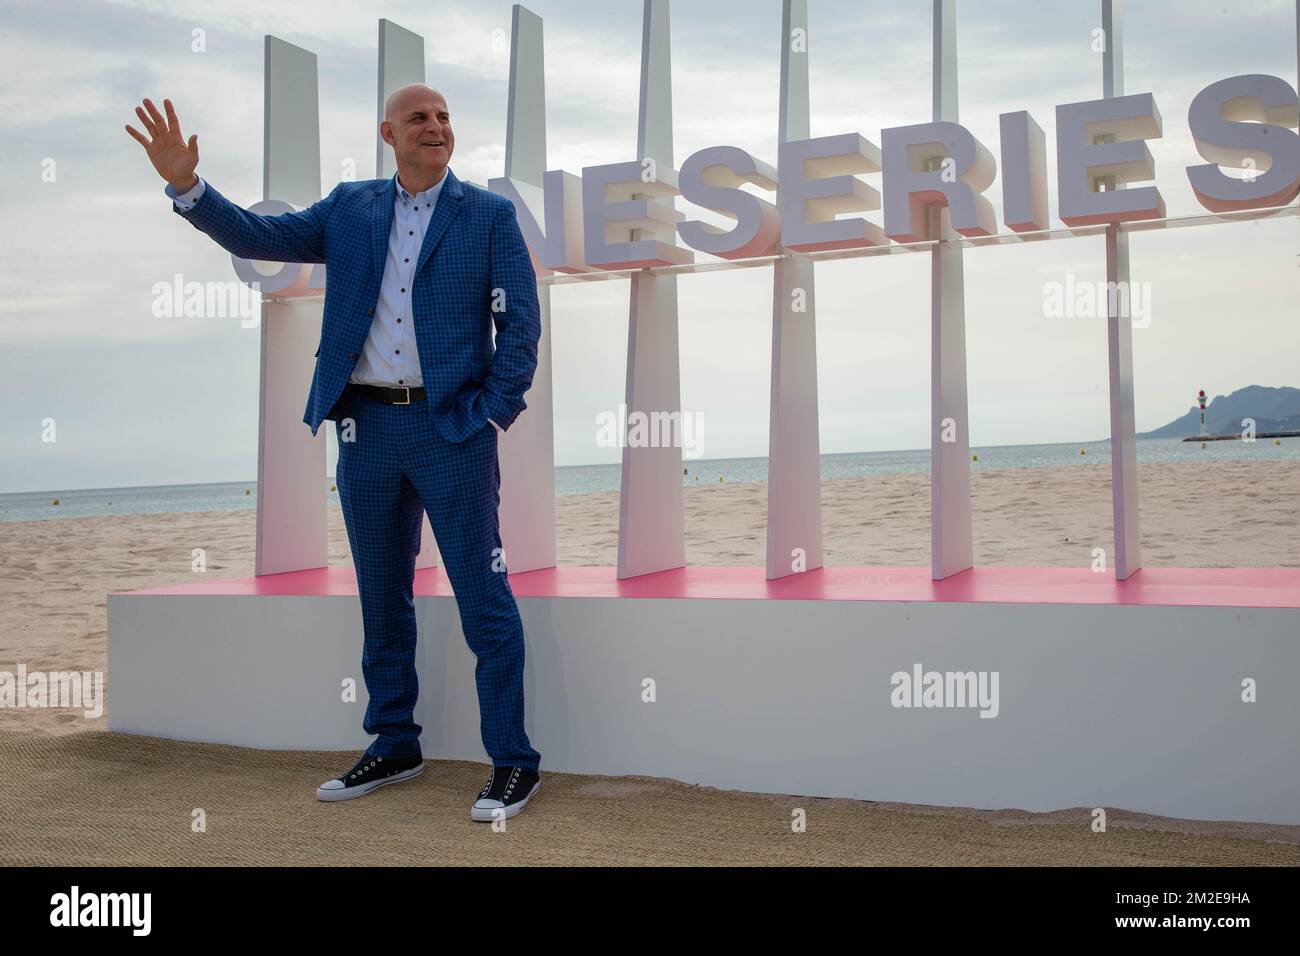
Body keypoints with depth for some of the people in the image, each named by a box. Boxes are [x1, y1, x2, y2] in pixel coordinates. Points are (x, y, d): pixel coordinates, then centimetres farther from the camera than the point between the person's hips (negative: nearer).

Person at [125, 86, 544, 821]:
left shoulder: (489, 215, 1)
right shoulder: (351, 209, 11)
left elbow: (521, 323, -2)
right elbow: (258, 236, 7)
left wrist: (493, 415, -8)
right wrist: (186, 185, -6)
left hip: (452, 428, -4)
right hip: (366, 428, 4)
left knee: (484, 597, -3)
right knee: (382, 597, 13)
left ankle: (514, 762, 7)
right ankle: (395, 746, 28)